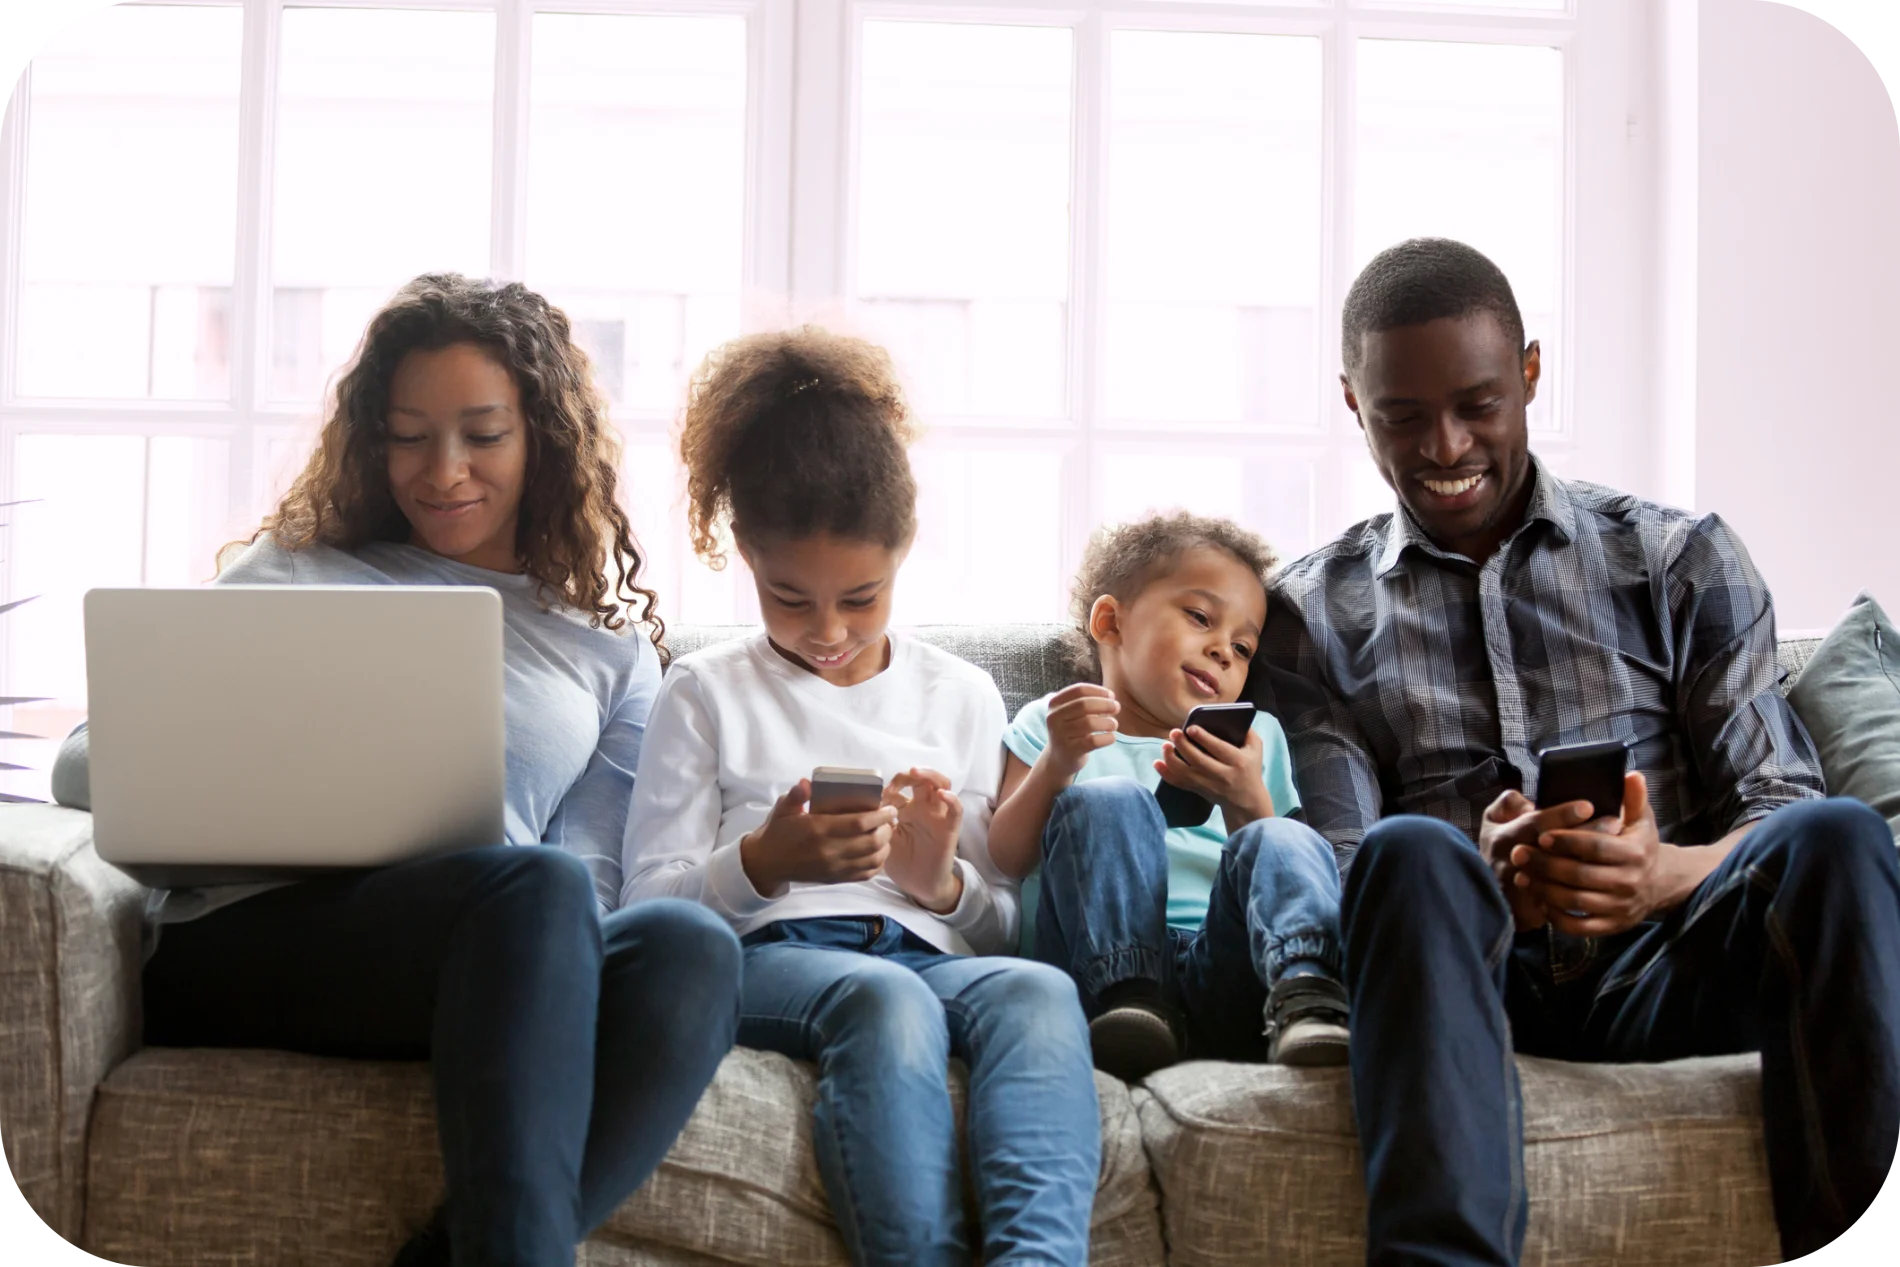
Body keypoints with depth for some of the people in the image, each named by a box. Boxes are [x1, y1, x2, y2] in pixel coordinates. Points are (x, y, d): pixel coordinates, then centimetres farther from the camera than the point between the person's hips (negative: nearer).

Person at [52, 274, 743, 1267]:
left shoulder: (612, 651, 23)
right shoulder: (296, 574, 22)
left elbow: (591, 873, 14)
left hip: (506, 971, 2)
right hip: (242, 936, -2)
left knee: (689, 946, -34)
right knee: (537, 886, -35)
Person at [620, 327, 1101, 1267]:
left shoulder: (962, 696, 21)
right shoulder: (706, 694, 15)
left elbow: (1005, 926, 20)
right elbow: (647, 904, 9)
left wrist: (943, 882, -4)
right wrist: (762, 863, -12)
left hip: (928, 953, 2)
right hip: (765, 956, -2)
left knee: (1038, 988, -35)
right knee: (884, 996, -39)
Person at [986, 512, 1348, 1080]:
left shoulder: (1255, 737, 30)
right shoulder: (1054, 722, 23)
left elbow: (1273, 882, 17)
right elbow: (1007, 860, 7)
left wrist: (1248, 804, -3)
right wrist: (1056, 765, -11)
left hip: (1223, 967, 2)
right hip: (1102, 962, -2)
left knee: (1285, 842, -25)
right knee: (1109, 802, -25)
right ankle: (1129, 1002, -40)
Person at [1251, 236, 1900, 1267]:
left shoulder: (1681, 561, 15)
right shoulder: (1310, 614, 13)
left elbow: (1783, 804, 6)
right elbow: (1337, 872, 4)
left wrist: (1668, 873, -18)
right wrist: (1478, 882, -20)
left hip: (1658, 963, 1)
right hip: (1471, 976, -1)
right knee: (1409, 851, -34)